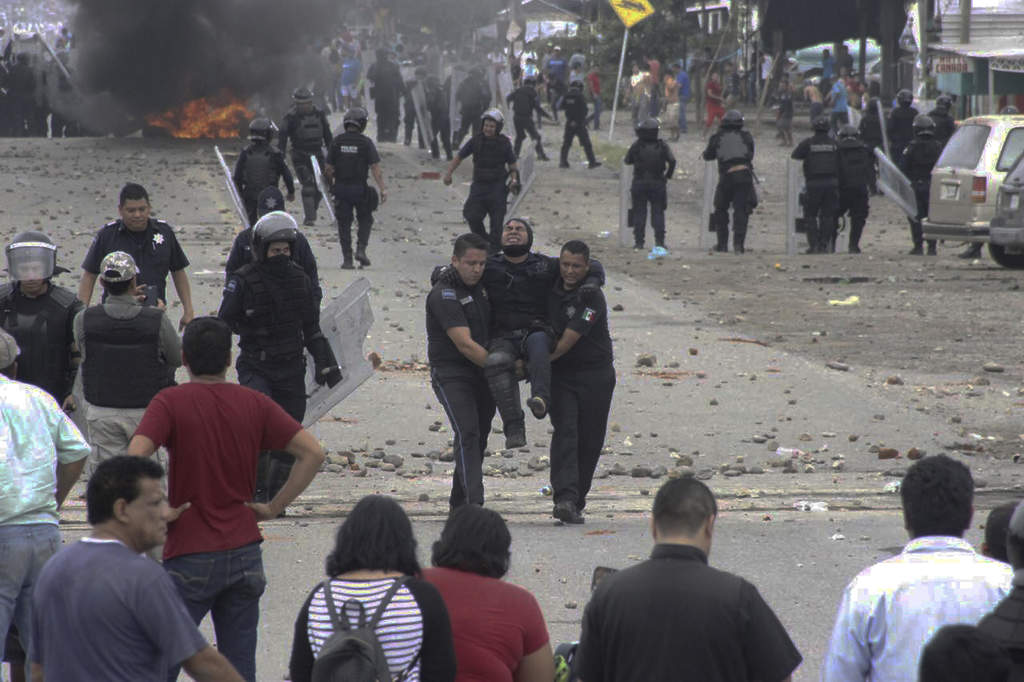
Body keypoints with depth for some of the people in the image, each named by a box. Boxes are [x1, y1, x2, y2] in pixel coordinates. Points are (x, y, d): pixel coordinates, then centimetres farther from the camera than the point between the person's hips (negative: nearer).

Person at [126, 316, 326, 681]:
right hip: (244, 552, 4)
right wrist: (274, 506, 4)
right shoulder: (254, 404, 4)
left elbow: (135, 458, -23)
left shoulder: (170, 402, -7)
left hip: (190, 556, -4)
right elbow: (312, 453, 0)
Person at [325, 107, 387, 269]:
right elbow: (375, 168, -10)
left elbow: (329, 169, 3)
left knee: (344, 224, 8)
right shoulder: (366, 142, -6)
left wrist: (331, 186, 19)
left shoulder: (336, 142, 0)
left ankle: (347, 259, 4)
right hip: (360, 188, -2)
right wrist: (382, 190, -9)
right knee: (365, 220, 17)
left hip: (341, 189, 2)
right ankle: (361, 249, 0)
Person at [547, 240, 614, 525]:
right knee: (565, 431, -15)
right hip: (561, 375, 3)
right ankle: (564, 499, -27)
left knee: (589, 441, 1)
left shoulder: (592, 298, -14)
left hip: (596, 376, -3)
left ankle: (575, 503, 14)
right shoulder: (552, 290, 3)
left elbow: (568, 341, -19)